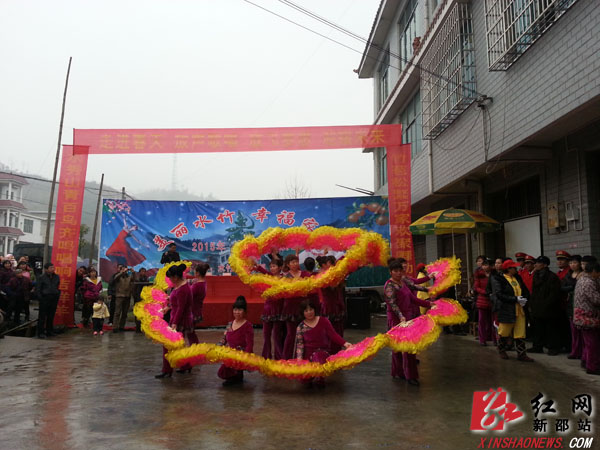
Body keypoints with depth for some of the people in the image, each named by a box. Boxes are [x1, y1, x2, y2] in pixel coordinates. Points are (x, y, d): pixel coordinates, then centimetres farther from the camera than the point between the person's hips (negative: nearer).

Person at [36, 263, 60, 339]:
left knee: (51, 316, 10)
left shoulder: (56, 277, 9)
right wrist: (40, 298, -8)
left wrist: (58, 295, 7)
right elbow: (37, 289, -2)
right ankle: (40, 332, 6)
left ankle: (49, 331, 20)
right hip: (45, 298, -4)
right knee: (42, 316, -1)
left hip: (54, 299, 4)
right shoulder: (41, 277, -3)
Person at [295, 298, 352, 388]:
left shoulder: (323, 321, 0)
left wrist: (344, 343, -19)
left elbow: (333, 334, -5)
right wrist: (299, 358, -12)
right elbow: (299, 344, 0)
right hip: (308, 354, 1)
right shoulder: (301, 327, 2)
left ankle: (319, 378, -18)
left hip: (322, 351, -1)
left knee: (317, 356, -38)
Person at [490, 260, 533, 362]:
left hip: (519, 310, 5)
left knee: (520, 333, 5)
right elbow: (500, 295, -18)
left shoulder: (517, 278, 11)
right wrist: (516, 299, -21)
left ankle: (521, 354, 12)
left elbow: (525, 291, 16)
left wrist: (524, 299, -5)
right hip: (506, 310, -5)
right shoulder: (498, 280, -9)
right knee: (504, 331, 8)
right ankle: (501, 350, 28)